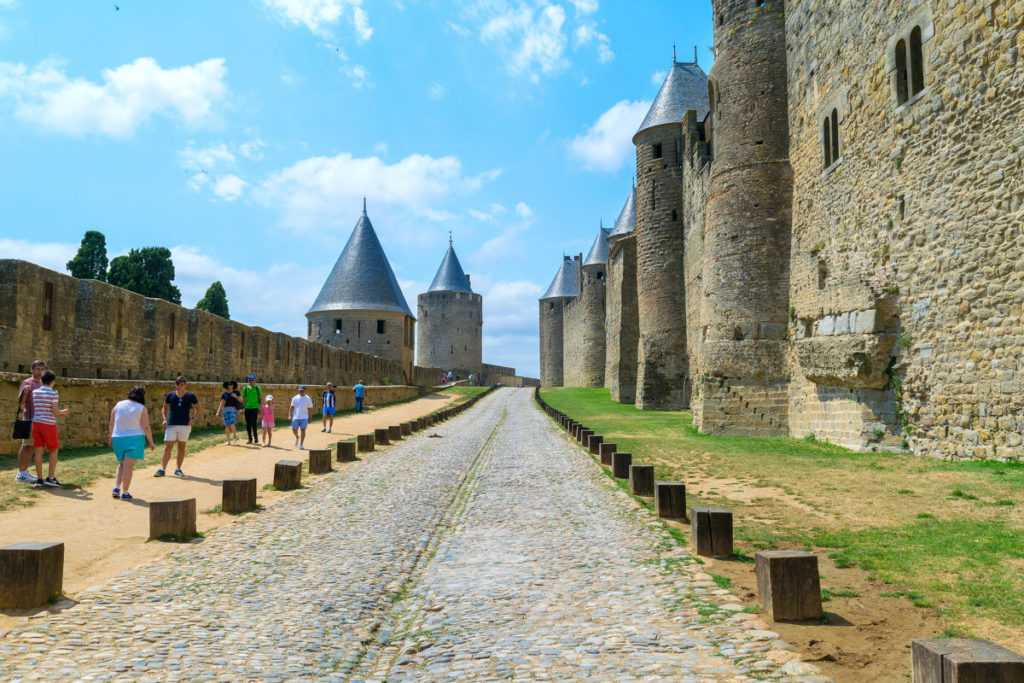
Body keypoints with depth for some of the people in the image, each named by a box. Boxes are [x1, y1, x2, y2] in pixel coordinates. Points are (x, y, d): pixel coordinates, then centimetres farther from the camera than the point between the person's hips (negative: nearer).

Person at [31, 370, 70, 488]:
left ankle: (39, 479, 7)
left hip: (36, 423, 5)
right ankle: (50, 478, 1)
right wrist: (63, 412, 11)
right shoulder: (53, 393, -10)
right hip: (49, 424, -5)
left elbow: (38, 409, 13)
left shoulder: (35, 392, 7)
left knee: (39, 451, 6)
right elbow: (55, 412, -11)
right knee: (54, 451, 7)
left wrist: (59, 413, 20)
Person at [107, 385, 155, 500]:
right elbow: (146, 427, -9)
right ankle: (124, 493, 2)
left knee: (122, 464, 21)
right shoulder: (142, 409, -7)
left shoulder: (119, 405, 3)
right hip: (134, 439, -4)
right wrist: (151, 442, 0)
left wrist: (111, 437, 22)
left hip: (118, 439, 4)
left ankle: (117, 488, 9)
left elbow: (111, 424, 8)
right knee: (128, 466, -1)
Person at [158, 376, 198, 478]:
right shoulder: (170, 395, 2)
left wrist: (192, 418, -7)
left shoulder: (190, 396, -1)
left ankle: (178, 469, 18)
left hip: (185, 425, 0)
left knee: (181, 447, 8)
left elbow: (195, 408, 8)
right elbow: (164, 408, 13)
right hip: (171, 424, 0)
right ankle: (162, 469, -1)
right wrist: (164, 419, -1)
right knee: (167, 447, -4)